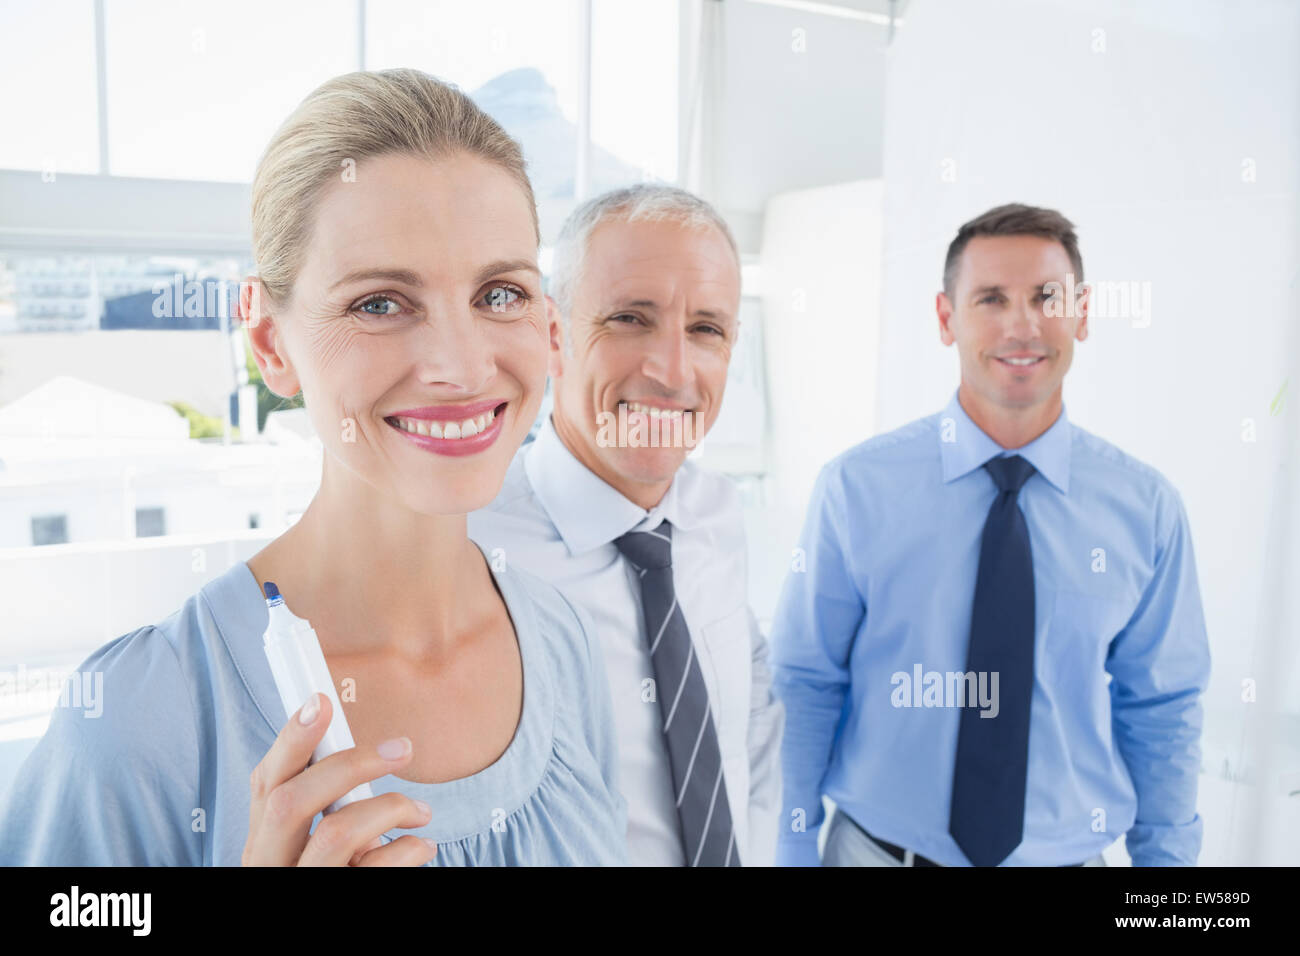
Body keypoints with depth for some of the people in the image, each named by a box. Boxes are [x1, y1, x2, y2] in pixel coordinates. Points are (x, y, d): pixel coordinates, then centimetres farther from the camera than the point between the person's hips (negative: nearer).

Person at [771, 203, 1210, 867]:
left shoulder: (1146, 507, -7)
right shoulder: (855, 489, -12)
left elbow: (1161, 712, 1)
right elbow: (804, 686, -8)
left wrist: (1165, 857, 4)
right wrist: (793, 852, -7)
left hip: (1068, 855, 2)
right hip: (877, 849, -1)